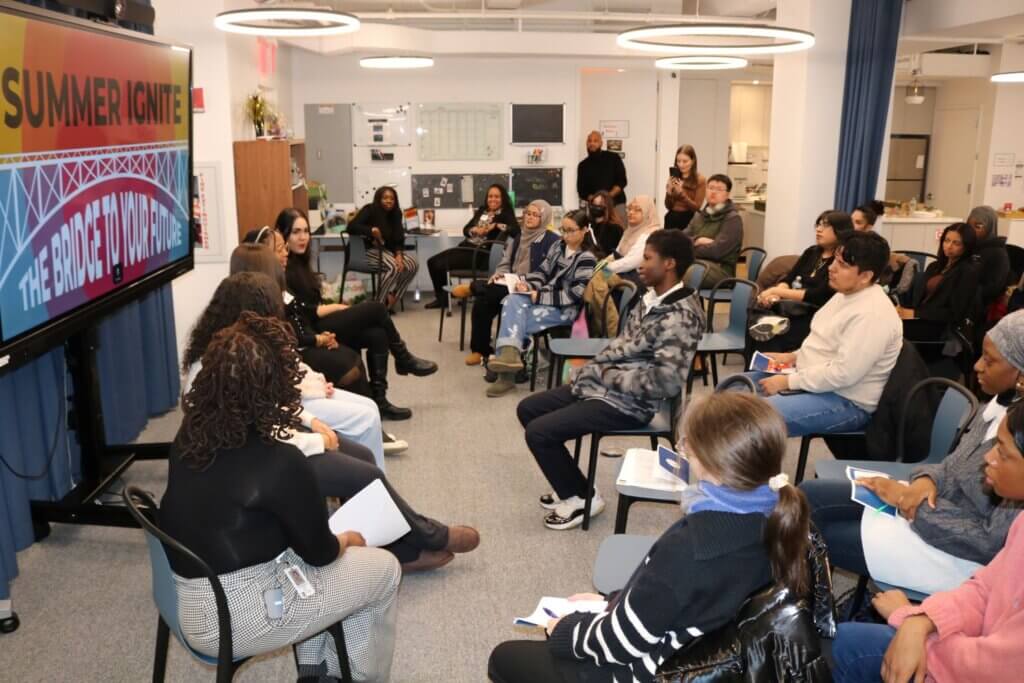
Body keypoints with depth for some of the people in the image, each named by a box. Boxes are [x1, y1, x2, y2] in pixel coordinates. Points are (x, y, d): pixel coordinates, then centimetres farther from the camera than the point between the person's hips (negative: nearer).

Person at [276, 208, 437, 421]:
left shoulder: (300, 262, 14)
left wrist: (332, 308, -3)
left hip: (319, 326, 9)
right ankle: (404, 360, 8)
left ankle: (378, 400, -12)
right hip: (309, 334, -9)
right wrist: (335, 308, -7)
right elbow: (298, 313, -17)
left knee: (377, 335, -13)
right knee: (376, 309, -13)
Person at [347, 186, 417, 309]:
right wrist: (371, 230, -34)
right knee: (394, 266, -33)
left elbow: (399, 237, 3)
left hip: (388, 250, 6)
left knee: (413, 264, -19)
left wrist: (399, 254, -17)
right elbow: (351, 227, -19)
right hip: (369, 251, -6)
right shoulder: (369, 210, -9)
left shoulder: (395, 213, 7)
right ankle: (378, 303, -22)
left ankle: (392, 299, -12)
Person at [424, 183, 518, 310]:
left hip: (480, 253, -8)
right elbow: (465, 229, 17)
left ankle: (444, 298, 4)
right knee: (432, 261, -3)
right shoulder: (482, 211, 17)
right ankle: (441, 297, 9)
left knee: (441, 265, -19)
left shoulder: (505, 214, -1)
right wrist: (474, 230, -5)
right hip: (466, 246, 8)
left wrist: (496, 225, -20)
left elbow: (516, 230, -18)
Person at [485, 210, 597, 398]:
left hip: (565, 308, -6)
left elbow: (575, 295, -16)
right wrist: (527, 285, -7)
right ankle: (509, 352, -41)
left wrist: (540, 297, -19)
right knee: (512, 301, -26)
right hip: (543, 297, 6)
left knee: (514, 317, -25)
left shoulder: (586, 258, -10)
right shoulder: (558, 246, 13)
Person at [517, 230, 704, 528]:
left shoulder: (680, 316, -22)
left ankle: (582, 498, 6)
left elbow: (667, 381, -28)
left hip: (627, 402, -10)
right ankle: (571, 487, 20)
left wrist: (607, 375, -18)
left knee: (538, 432, -15)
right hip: (603, 385, 10)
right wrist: (594, 368, 2)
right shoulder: (653, 299, 8)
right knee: (527, 409, 13)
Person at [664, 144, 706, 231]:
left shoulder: (700, 180, -4)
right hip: (671, 219, 4)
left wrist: (681, 193, -18)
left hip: (688, 221, -3)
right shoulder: (673, 178, 7)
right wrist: (669, 192, -10)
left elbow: (696, 207, -9)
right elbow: (668, 206, 8)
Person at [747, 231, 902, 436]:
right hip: (810, 380, 10)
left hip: (846, 402, -10)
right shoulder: (847, 294, 7)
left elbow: (843, 374, -29)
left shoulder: (872, 314, -25)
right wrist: (794, 357, 6)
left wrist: (788, 382, -22)